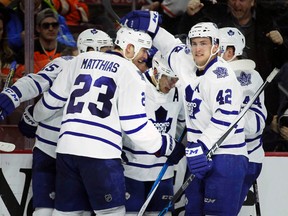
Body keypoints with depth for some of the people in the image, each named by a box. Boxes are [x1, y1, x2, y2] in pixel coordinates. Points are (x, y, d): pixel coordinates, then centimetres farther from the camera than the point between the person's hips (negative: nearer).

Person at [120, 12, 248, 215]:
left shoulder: (221, 74, -15)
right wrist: (150, 25, 19)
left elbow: (226, 117, -26)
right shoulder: (190, 66, 10)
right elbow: (173, 47, 29)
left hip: (225, 158, -9)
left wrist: (202, 146, -31)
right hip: (200, 155, 9)